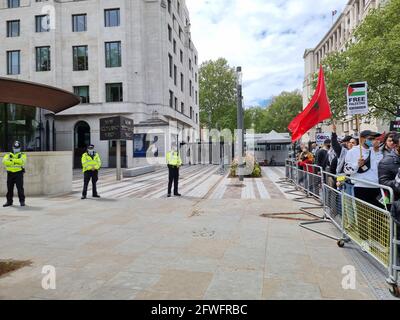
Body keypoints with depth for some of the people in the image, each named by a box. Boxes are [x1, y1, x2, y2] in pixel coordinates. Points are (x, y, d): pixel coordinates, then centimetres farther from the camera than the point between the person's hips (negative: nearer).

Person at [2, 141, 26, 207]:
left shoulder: (22, 155, 7)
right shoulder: (8, 155, 14)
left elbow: (22, 161, -15)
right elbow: (4, 161, -6)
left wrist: (12, 160, -16)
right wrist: (15, 162, -19)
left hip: (19, 173, -3)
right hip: (10, 173, 3)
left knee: (20, 188, -7)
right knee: (9, 188, 8)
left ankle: (22, 201, -1)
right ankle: (9, 201, 18)